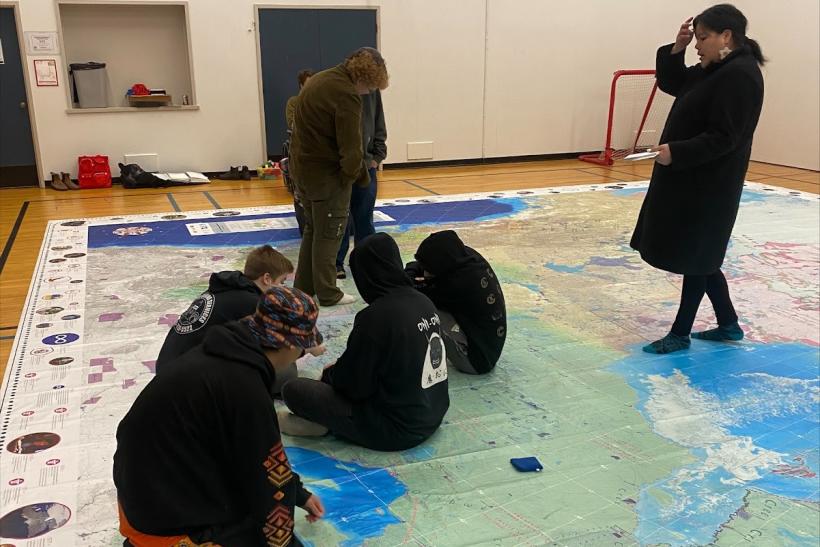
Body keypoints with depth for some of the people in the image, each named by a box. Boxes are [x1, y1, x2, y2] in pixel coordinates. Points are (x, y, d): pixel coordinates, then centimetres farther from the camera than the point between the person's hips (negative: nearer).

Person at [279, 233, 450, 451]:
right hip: (434, 415, 8)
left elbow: (354, 385, -15)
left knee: (293, 390, -7)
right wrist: (338, 370, 15)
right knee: (339, 373, 27)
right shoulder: (424, 301, 0)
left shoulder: (376, 316, -23)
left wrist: (329, 374, 7)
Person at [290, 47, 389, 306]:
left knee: (313, 228, 20)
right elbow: (350, 147, -22)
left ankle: (304, 286, 29)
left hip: (303, 168, 9)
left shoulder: (318, 80, 10)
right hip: (327, 174, -9)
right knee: (328, 234, 4)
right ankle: (327, 294, 14)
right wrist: (358, 175, -3)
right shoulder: (347, 95, -20)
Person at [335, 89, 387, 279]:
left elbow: (379, 126, 10)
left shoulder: (372, 90, 4)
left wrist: (377, 157, 2)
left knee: (365, 217, 12)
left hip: (367, 165, 3)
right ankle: (337, 262, 19)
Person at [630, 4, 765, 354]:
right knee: (699, 255, 17)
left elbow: (723, 138, -23)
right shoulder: (713, 70, 11)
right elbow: (670, 83, 19)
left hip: (709, 183, -10)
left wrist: (676, 152, -24)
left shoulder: (740, 75, -19)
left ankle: (680, 334, 16)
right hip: (690, 177, 10)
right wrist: (677, 48, 5)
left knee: (693, 256, 1)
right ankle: (728, 324, 30)